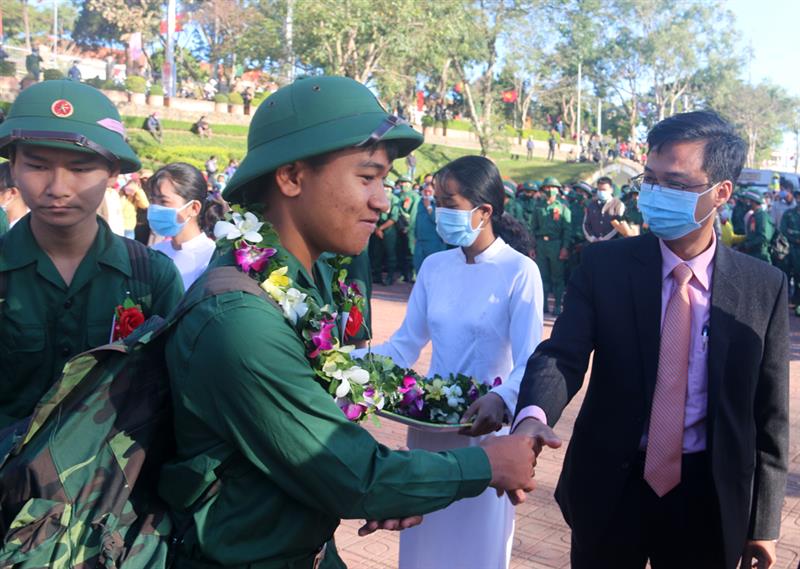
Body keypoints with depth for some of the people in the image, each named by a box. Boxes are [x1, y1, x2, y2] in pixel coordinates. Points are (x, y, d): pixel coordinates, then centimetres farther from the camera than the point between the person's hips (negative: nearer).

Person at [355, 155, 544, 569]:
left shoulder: (519, 271, -13)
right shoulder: (434, 266, 2)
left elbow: (529, 362, -18)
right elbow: (405, 344, 2)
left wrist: (502, 401, -39)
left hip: (486, 426, -4)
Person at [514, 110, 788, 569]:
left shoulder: (764, 286, -5)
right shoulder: (605, 265, -7)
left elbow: (769, 412, 0)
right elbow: (563, 354, -16)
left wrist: (764, 521, 3)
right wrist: (533, 417, -38)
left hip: (709, 496, 1)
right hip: (610, 485, 0)